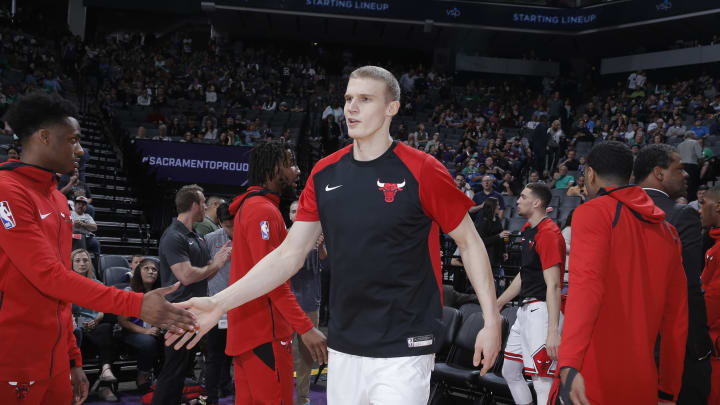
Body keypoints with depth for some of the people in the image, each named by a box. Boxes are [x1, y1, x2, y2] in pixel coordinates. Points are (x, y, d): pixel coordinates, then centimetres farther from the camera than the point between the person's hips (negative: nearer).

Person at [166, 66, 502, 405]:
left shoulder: (421, 171, -9)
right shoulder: (325, 173, 5)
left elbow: (470, 243, -1)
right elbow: (289, 255, 6)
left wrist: (491, 321, -9)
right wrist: (219, 304, -2)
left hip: (403, 351, -5)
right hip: (343, 350, 5)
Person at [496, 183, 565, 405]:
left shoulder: (548, 233, -15)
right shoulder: (528, 230, 15)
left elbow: (553, 285, -22)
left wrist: (553, 331, -27)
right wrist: (498, 303, 27)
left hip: (541, 310, -10)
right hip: (525, 310, 10)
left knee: (543, 382, -11)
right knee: (510, 372, 17)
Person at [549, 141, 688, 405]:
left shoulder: (593, 213, -5)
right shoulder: (667, 230, 15)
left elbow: (586, 284, -21)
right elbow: (676, 317, 16)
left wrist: (569, 365, -31)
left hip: (592, 383, -7)